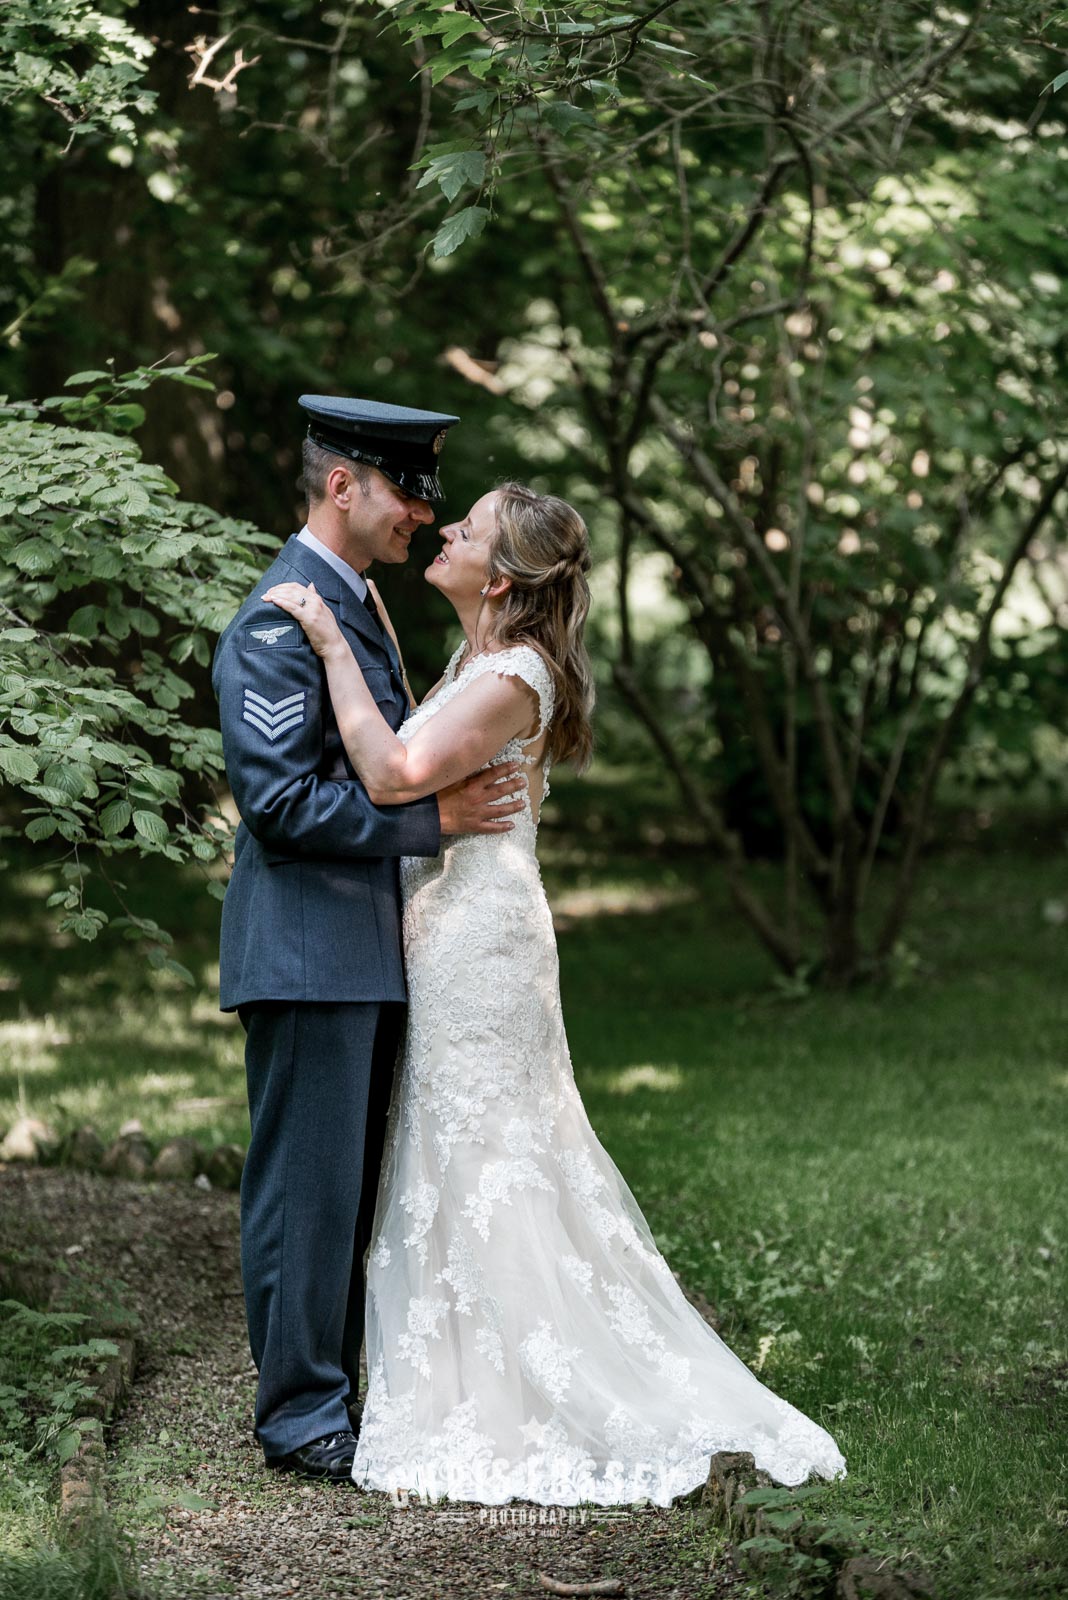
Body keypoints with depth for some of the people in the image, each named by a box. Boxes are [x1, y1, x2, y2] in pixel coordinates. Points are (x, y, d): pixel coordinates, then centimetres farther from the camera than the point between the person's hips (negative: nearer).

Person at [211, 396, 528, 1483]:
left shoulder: (354, 606, 17)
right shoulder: (280, 620, -15)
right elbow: (279, 798, -21)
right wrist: (433, 818, -17)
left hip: (365, 947, 10)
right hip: (308, 946, -10)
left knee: (348, 1184, 14)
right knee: (308, 1183, -3)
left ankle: (331, 1386, 23)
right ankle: (302, 1414, 4)